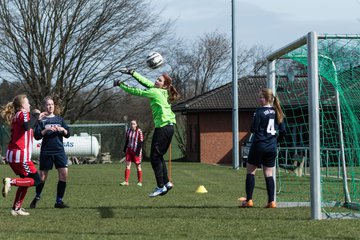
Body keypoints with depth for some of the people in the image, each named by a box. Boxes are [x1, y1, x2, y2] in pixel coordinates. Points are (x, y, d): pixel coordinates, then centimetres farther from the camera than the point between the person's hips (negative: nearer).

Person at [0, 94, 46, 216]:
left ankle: (16, 209, 16)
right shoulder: (24, 113, -7)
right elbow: (27, 126, -29)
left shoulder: (16, 116, 19)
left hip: (11, 155, 9)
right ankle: (11, 181, -16)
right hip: (21, 155, -9)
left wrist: (36, 118, 31)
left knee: (26, 181, 18)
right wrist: (35, 114, -16)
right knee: (36, 180, -1)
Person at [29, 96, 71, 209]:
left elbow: (68, 134, 9)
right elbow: (36, 136, -5)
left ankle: (59, 201, 1)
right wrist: (46, 130, -20)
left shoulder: (59, 119, 12)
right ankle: (37, 197, 28)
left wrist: (62, 129, -11)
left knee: (64, 174, -9)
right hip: (46, 152, -2)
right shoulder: (41, 120, 3)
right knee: (42, 177, 2)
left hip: (59, 150, 2)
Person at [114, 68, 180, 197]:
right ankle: (166, 182, 13)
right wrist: (132, 72, 20)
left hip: (163, 127, -9)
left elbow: (137, 92, -5)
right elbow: (146, 82, 21)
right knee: (159, 156, 15)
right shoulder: (162, 91, 14)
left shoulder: (156, 92, -10)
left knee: (155, 157, -5)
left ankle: (161, 186, -5)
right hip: (169, 127, 9)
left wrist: (121, 85, 4)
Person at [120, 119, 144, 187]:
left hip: (136, 151, -5)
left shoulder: (139, 131, -9)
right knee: (127, 165, -1)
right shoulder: (128, 131, 7)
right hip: (129, 150, 5)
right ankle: (126, 181, -1)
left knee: (138, 166, 0)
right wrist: (125, 149, 16)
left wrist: (138, 151, -17)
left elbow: (141, 142, -10)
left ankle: (140, 182, 9)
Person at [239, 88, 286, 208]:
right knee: (268, 174, 10)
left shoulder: (259, 112, -10)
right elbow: (283, 131, 8)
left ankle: (249, 200, 1)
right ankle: (271, 201, 4)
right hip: (272, 148, 5)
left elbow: (254, 129, -12)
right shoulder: (277, 112, 8)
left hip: (259, 145, -5)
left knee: (250, 171, 5)